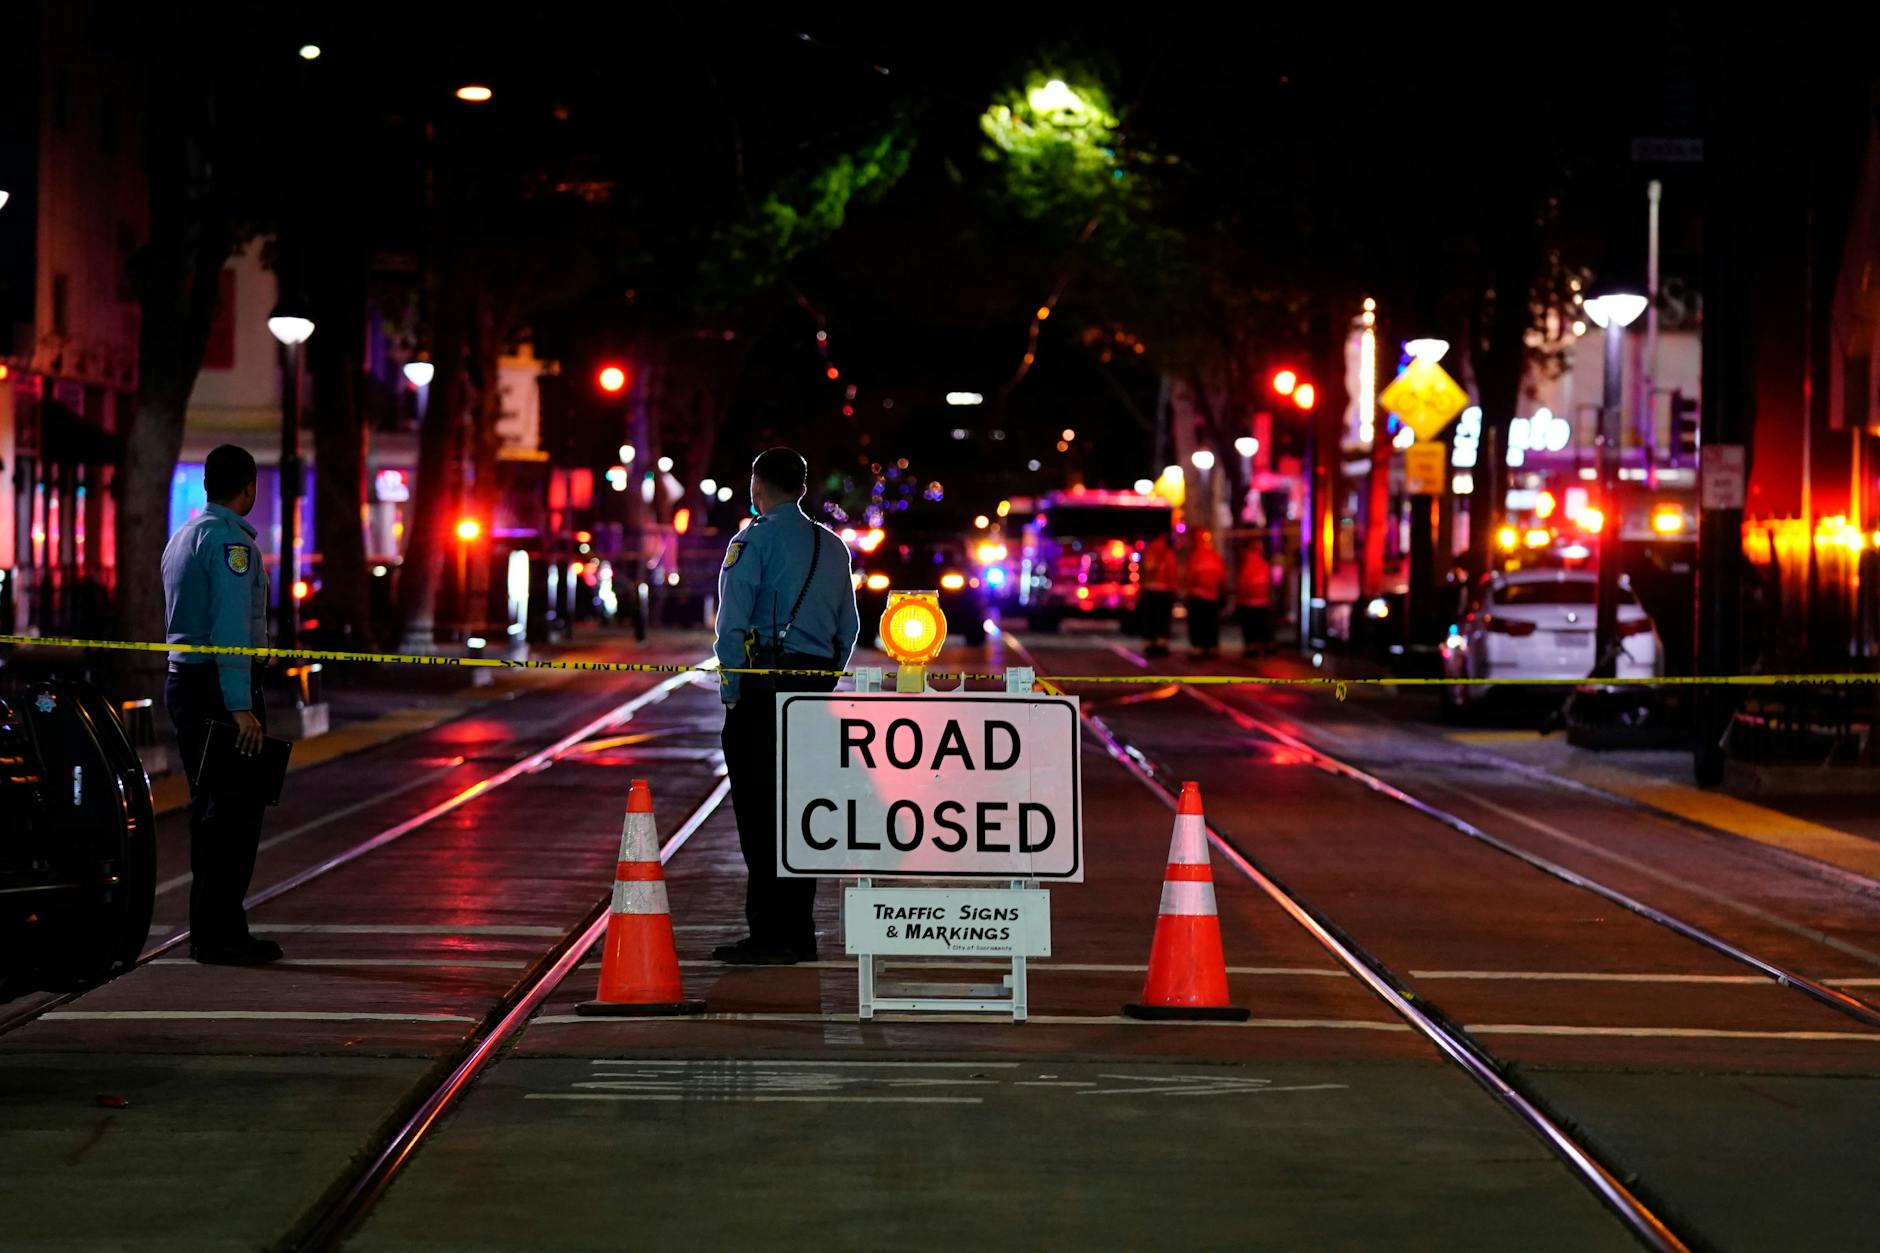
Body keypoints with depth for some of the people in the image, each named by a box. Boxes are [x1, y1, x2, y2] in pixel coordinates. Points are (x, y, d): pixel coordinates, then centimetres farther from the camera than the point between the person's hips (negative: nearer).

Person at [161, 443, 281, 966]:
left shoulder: (181, 536, 17)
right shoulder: (229, 539, -13)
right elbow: (231, 627, -21)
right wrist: (240, 706, -25)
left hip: (182, 681, 10)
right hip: (219, 686, -10)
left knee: (209, 806, 13)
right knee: (237, 809, -9)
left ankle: (209, 929, 14)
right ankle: (223, 933, -11)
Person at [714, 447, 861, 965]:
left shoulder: (754, 541, -6)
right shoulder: (833, 547, 15)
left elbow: (733, 623, -13)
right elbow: (849, 627, 17)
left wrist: (731, 692, -7)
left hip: (762, 688, -7)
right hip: (816, 684, 7)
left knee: (760, 811, -6)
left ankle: (769, 935, -9)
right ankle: (799, 932, 14)